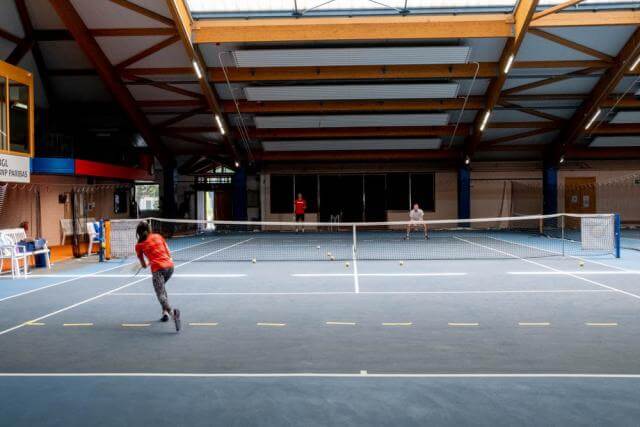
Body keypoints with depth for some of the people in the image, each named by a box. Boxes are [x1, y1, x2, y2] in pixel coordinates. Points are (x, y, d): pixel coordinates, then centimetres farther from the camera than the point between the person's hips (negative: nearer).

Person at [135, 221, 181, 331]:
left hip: (157, 269, -4)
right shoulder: (158, 236, 15)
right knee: (161, 287, 29)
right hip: (170, 266, 4)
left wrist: (146, 265, 44)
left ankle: (172, 311, -39)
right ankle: (165, 312, 20)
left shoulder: (139, 245, 9)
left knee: (161, 294, -10)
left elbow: (143, 264, 23)